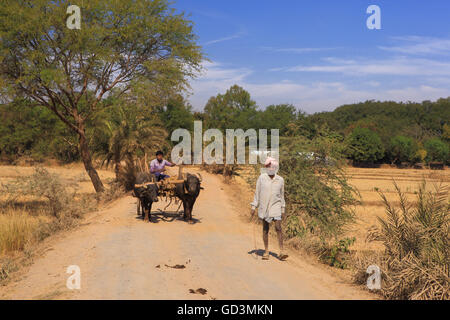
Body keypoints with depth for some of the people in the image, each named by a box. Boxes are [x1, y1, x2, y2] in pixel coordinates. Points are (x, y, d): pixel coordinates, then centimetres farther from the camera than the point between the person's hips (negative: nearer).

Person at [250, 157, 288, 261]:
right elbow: (257, 193, 3)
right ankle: (266, 251, 15)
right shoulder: (262, 178, -1)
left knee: (278, 228, -9)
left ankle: (281, 252, -7)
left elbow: (281, 195, 11)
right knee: (265, 229, 6)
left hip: (275, 206, 0)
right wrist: (253, 207, 0)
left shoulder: (280, 180, 3)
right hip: (264, 207, 0)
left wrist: (283, 209, 12)